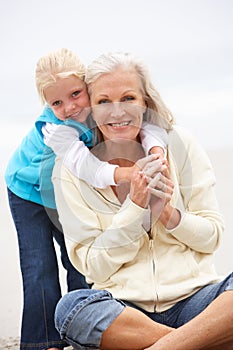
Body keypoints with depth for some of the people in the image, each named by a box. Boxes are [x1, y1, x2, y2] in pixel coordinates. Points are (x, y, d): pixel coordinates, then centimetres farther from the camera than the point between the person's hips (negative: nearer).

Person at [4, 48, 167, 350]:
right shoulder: (53, 127, -37)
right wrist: (121, 173, -67)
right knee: (40, 268, -9)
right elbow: (85, 166, -51)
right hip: (29, 191, -4)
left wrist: (156, 148, -50)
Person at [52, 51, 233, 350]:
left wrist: (166, 212, -14)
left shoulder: (178, 144, 2)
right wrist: (135, 206, -15)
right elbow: (93, 266, -3)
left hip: (192, 299, 1)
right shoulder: (71, 167, -1)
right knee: (71, 307, -33)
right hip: (123, 307, 0)